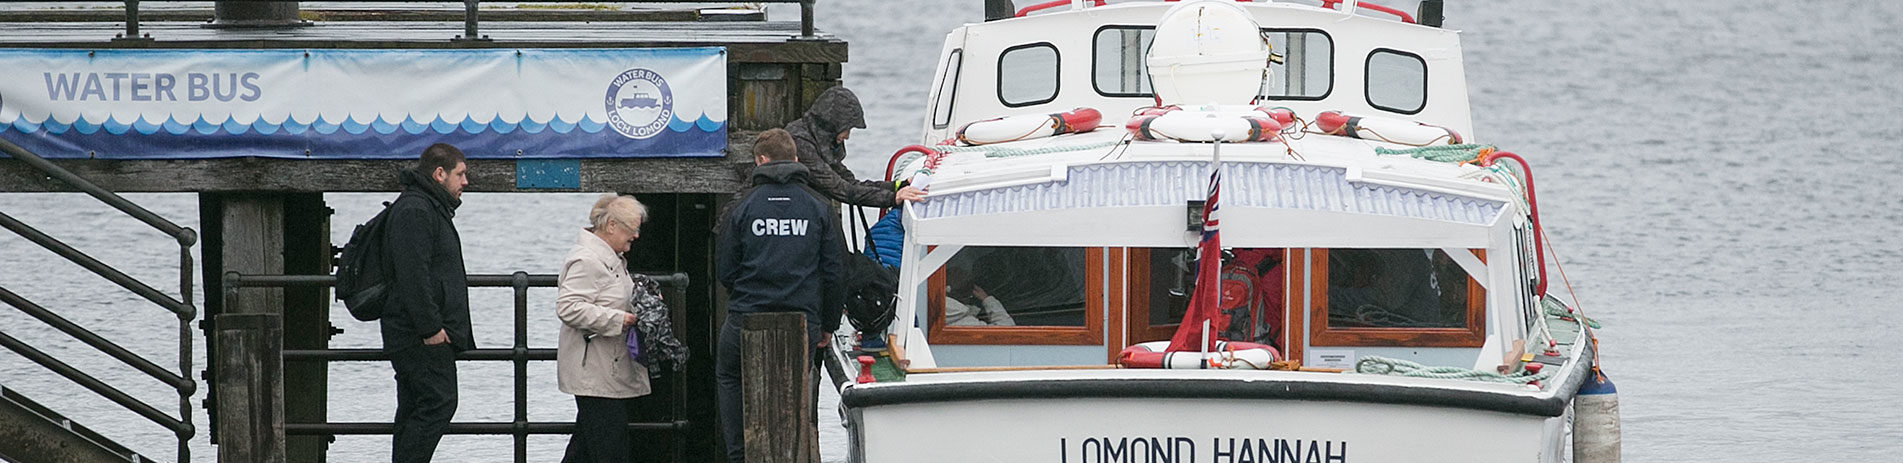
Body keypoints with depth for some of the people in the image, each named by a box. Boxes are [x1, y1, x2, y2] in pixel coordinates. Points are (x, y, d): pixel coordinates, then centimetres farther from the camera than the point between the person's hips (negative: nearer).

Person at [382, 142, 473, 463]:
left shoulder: (431, 208, 23)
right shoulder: (414, 211, -14)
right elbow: (412, 274, -22)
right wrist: (430, 327, -24)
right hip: (421, 338, -11)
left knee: (414, 411, 10)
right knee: (438, 404, -15)